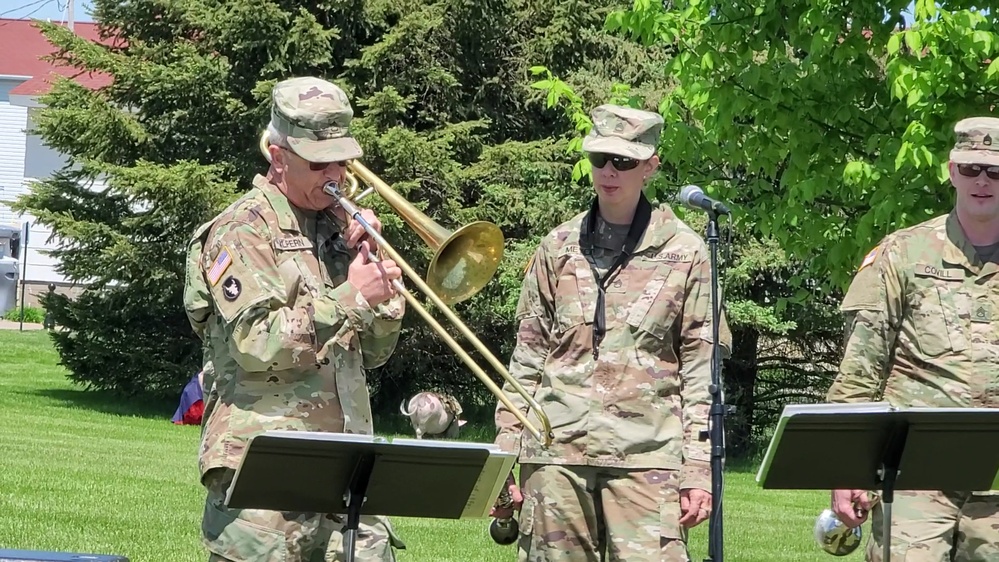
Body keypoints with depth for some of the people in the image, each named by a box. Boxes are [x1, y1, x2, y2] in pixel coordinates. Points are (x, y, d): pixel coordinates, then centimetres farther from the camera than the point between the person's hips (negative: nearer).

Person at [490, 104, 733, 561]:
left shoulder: (685, 253, 6)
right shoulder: (558, 248, 12)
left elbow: (700, 369, 4)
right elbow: (526, 358, 14)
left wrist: (698, 470, -3)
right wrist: (505, 459, 8)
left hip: (646, 454, -3)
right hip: (557, 449, 3)